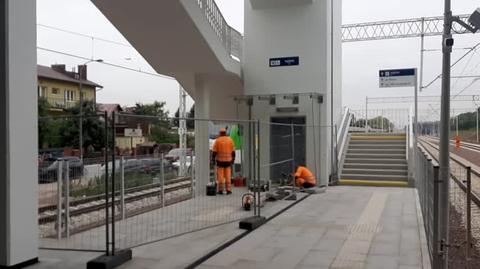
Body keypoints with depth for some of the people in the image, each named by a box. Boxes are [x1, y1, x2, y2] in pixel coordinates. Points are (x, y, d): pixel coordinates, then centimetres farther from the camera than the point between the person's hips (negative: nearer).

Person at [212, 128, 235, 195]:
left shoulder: (217, 140, -4)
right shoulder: (230, 140, 4)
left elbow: (214, 151, -7)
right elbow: (233, 151, 5)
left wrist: (213, 159, 1)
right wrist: (233, 159, 12)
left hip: (220, 160, -2)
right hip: (228, 160, 2)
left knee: (220, 175, 1)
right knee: (228, 176, 5)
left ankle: (220, 190, 2)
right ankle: (228, 190, 4)